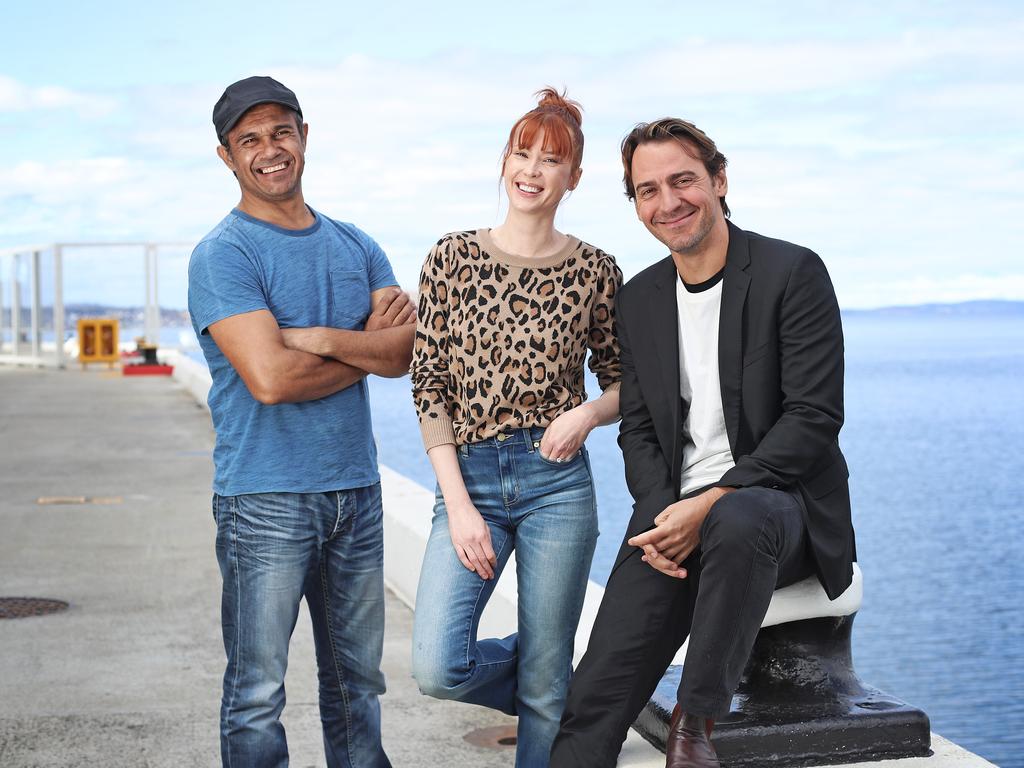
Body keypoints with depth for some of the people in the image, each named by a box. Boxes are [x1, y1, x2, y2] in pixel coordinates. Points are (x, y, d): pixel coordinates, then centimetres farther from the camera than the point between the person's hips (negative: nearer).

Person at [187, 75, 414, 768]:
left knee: (357, 679, 16)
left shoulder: (355, 246, 11)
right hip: (267, 497, -6)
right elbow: (269, 378, -20)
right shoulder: (223, 255, -8)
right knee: (258, 693, 0)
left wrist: (317, 337, -16)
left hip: (356, 489, 6)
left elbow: (408, 349, -2)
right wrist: (368, 345, -7)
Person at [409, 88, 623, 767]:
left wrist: (588, 414, -11)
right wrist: (458, 502, -7)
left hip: (557, 484, -1)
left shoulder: (595, 271, 3)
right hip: (469, 479, 1)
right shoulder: (453, 257, 3)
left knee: (544, 688, 4)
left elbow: (623, 384, 12)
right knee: (437, 668, -12)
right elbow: (429, 387, 1)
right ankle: (559, 688, 20)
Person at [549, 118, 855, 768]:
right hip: (675, 513, 4)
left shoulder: (793, 272, -6)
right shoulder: (640, 298, 12)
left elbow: (815, 417, -12)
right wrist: (661, 517, -6)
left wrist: (710, 504, -20)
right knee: (596, 695, -13)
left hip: (782, 502, -4)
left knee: (737, 521, -40)